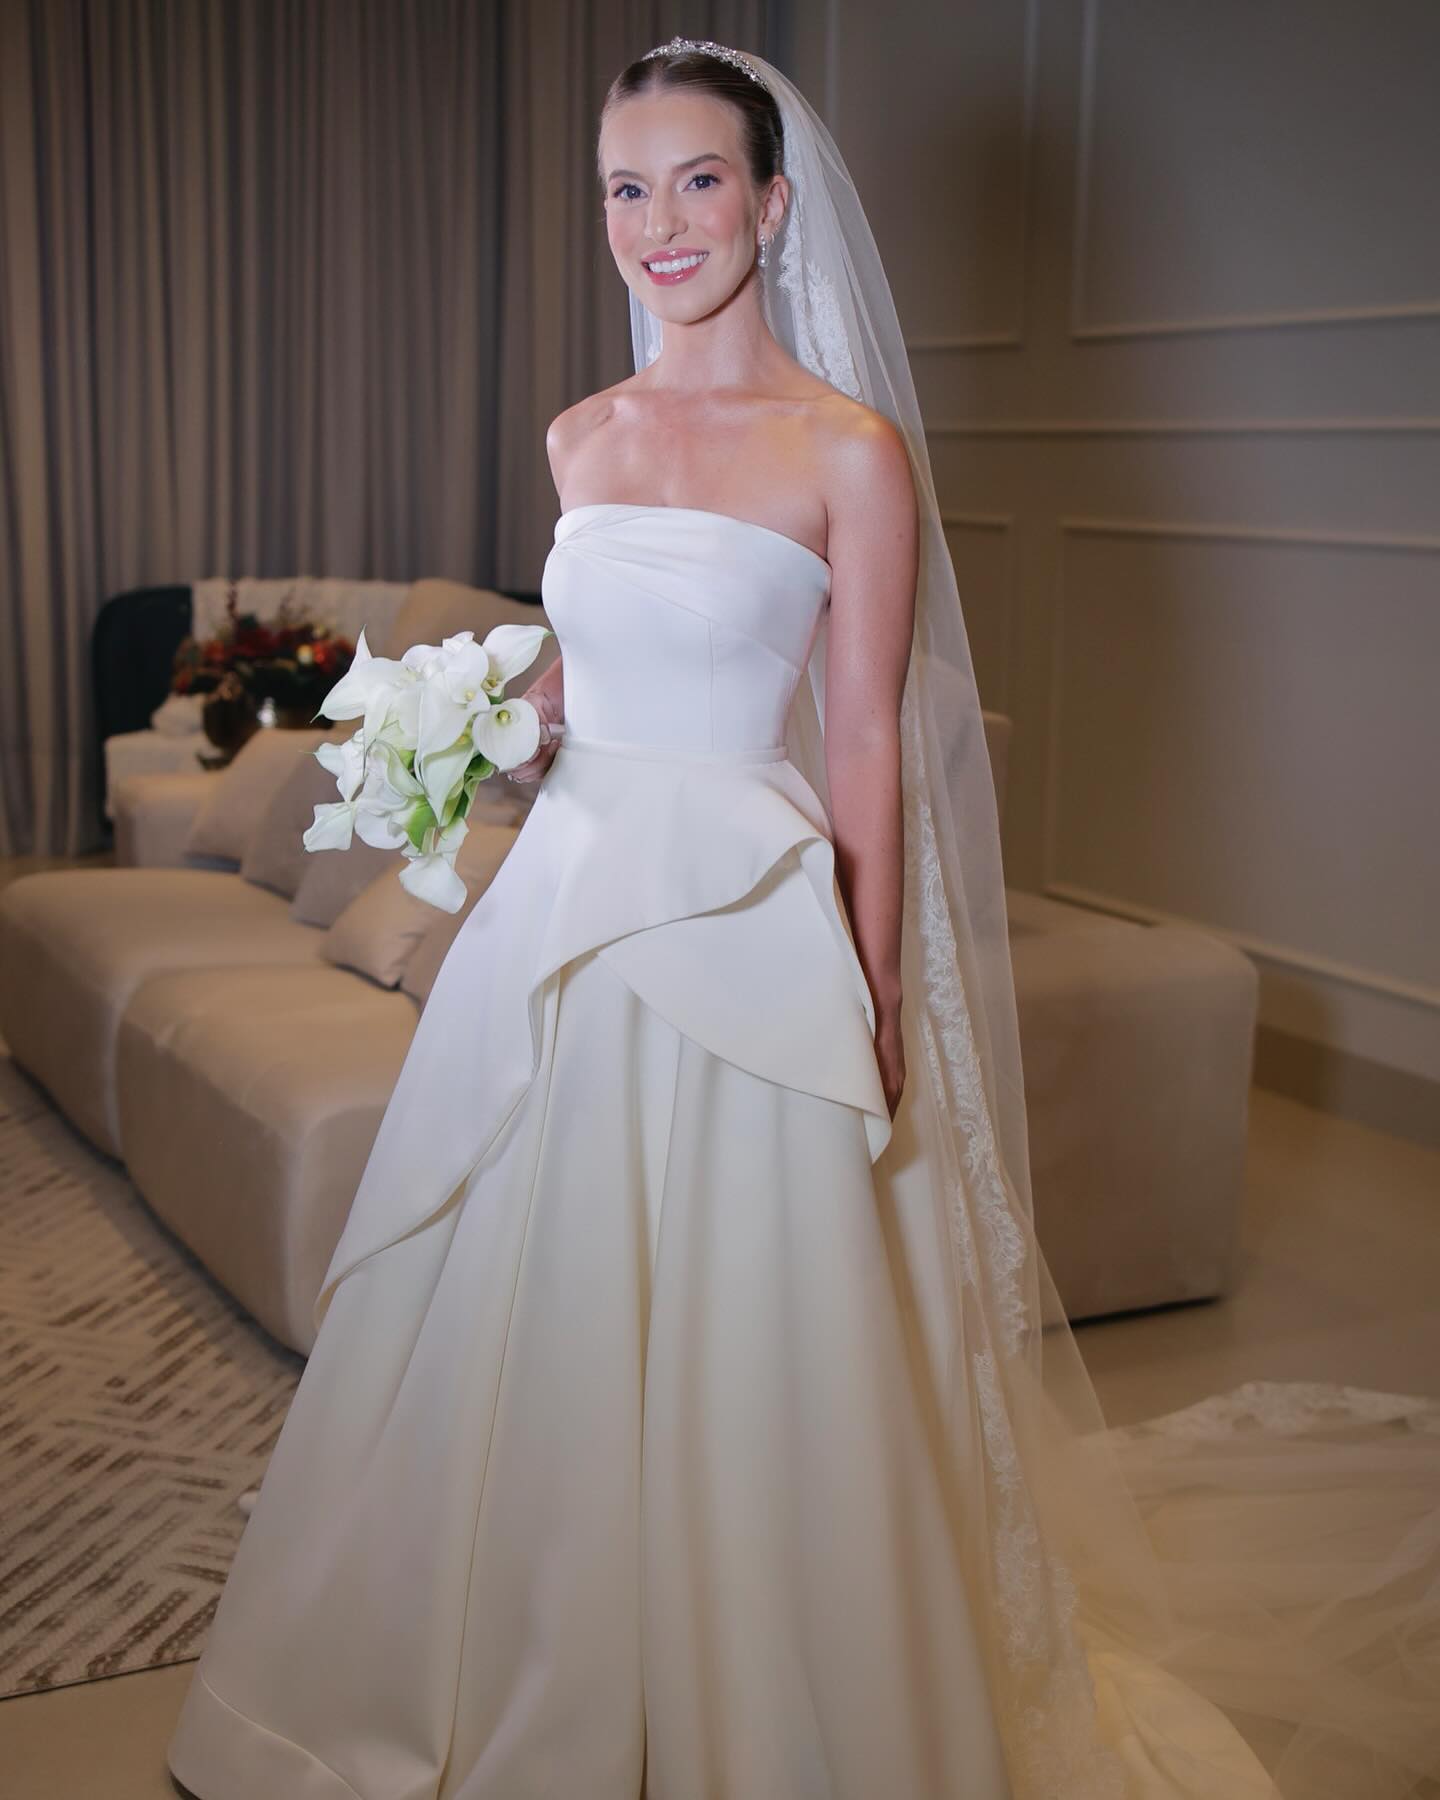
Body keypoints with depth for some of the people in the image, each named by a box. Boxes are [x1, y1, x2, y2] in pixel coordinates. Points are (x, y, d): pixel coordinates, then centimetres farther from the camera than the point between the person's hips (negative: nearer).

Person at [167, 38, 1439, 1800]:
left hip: (741, 932, -6)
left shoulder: (851, 449, -7)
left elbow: (866, 745, -7)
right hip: (565, 910, 6)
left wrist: (872, 1000, -7)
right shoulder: (582, 438, 10)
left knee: (738, 1351, 2)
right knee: (532, 1323, 14)